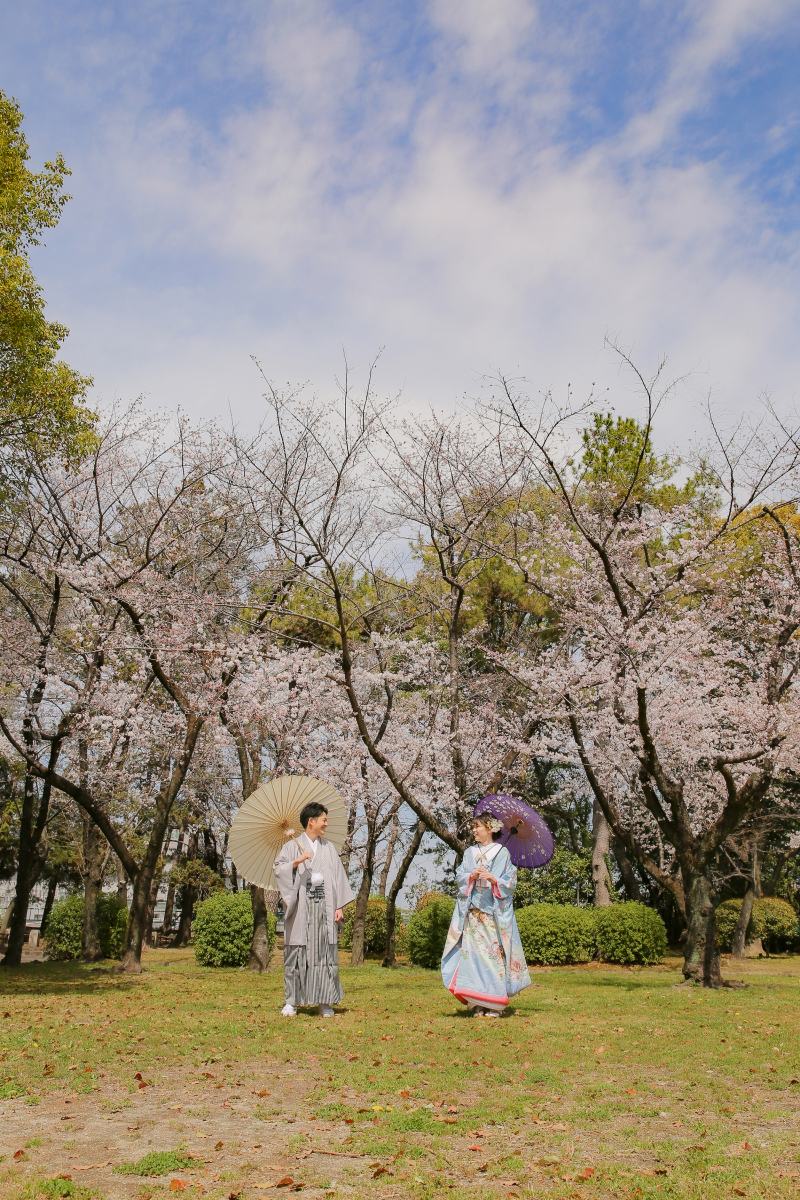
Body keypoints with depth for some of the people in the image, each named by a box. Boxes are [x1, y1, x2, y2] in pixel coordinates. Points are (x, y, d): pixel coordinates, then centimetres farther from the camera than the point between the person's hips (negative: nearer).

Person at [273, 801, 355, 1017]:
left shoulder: (329, 849, 15)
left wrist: (339, 907, 4)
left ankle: (325, 1002, 4)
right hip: (300, 908, -2)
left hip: (324, 908, 2)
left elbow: (338, 878, 12)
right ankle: (292, 1002, 6)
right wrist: (297, 861, -21)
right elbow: (278, 868, -6)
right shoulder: (292, 847, 6)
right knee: (297, 953, -3)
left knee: (325, 954, -1)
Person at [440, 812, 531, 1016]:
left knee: (494, 951, -7)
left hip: (495, 912, -3)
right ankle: (477, 1003, 2)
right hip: (473, 910, 3)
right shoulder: (470, 853, 15)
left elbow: (511, 880, 0)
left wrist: (493, 878, -16)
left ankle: (495, 1003, -1)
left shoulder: (502, 853, 3)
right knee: (473, 951, -4)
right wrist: (472, 876, -8)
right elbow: (459, 876, 11)